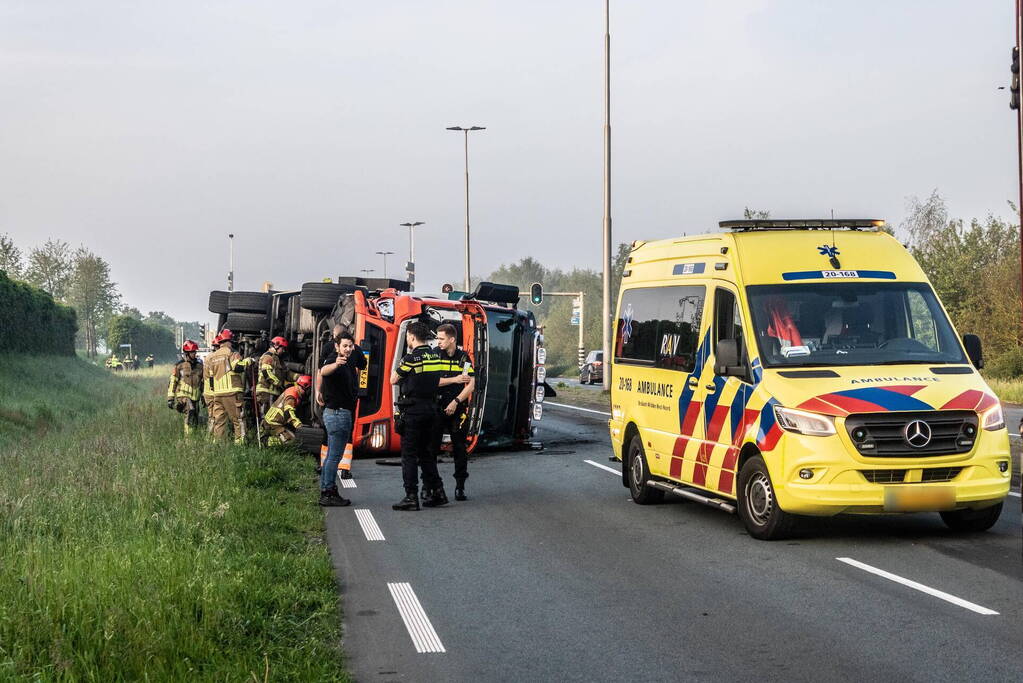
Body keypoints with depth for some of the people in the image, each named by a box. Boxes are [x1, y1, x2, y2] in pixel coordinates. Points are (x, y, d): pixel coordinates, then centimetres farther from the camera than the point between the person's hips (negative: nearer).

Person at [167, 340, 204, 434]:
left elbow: (203, 382, 22)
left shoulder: (199, 365, 12)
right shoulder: (179, 366, -3)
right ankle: (188, 435, -29)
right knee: (190, 410, -30)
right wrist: (170, 398, -7)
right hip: (183, 395, -6)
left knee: (195, 422, 6)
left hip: (195, 397, 6)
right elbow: (172, 383, -3)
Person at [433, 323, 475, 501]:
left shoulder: (463, 357, 3)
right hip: (436, 408, -1)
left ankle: (460, 487, 9)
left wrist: (456, 402, -12)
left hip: (457, 409, 1)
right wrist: (454, 380, -14)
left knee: (460, 449, 2)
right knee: (431, 447, -1)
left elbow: (471, 385, -3)